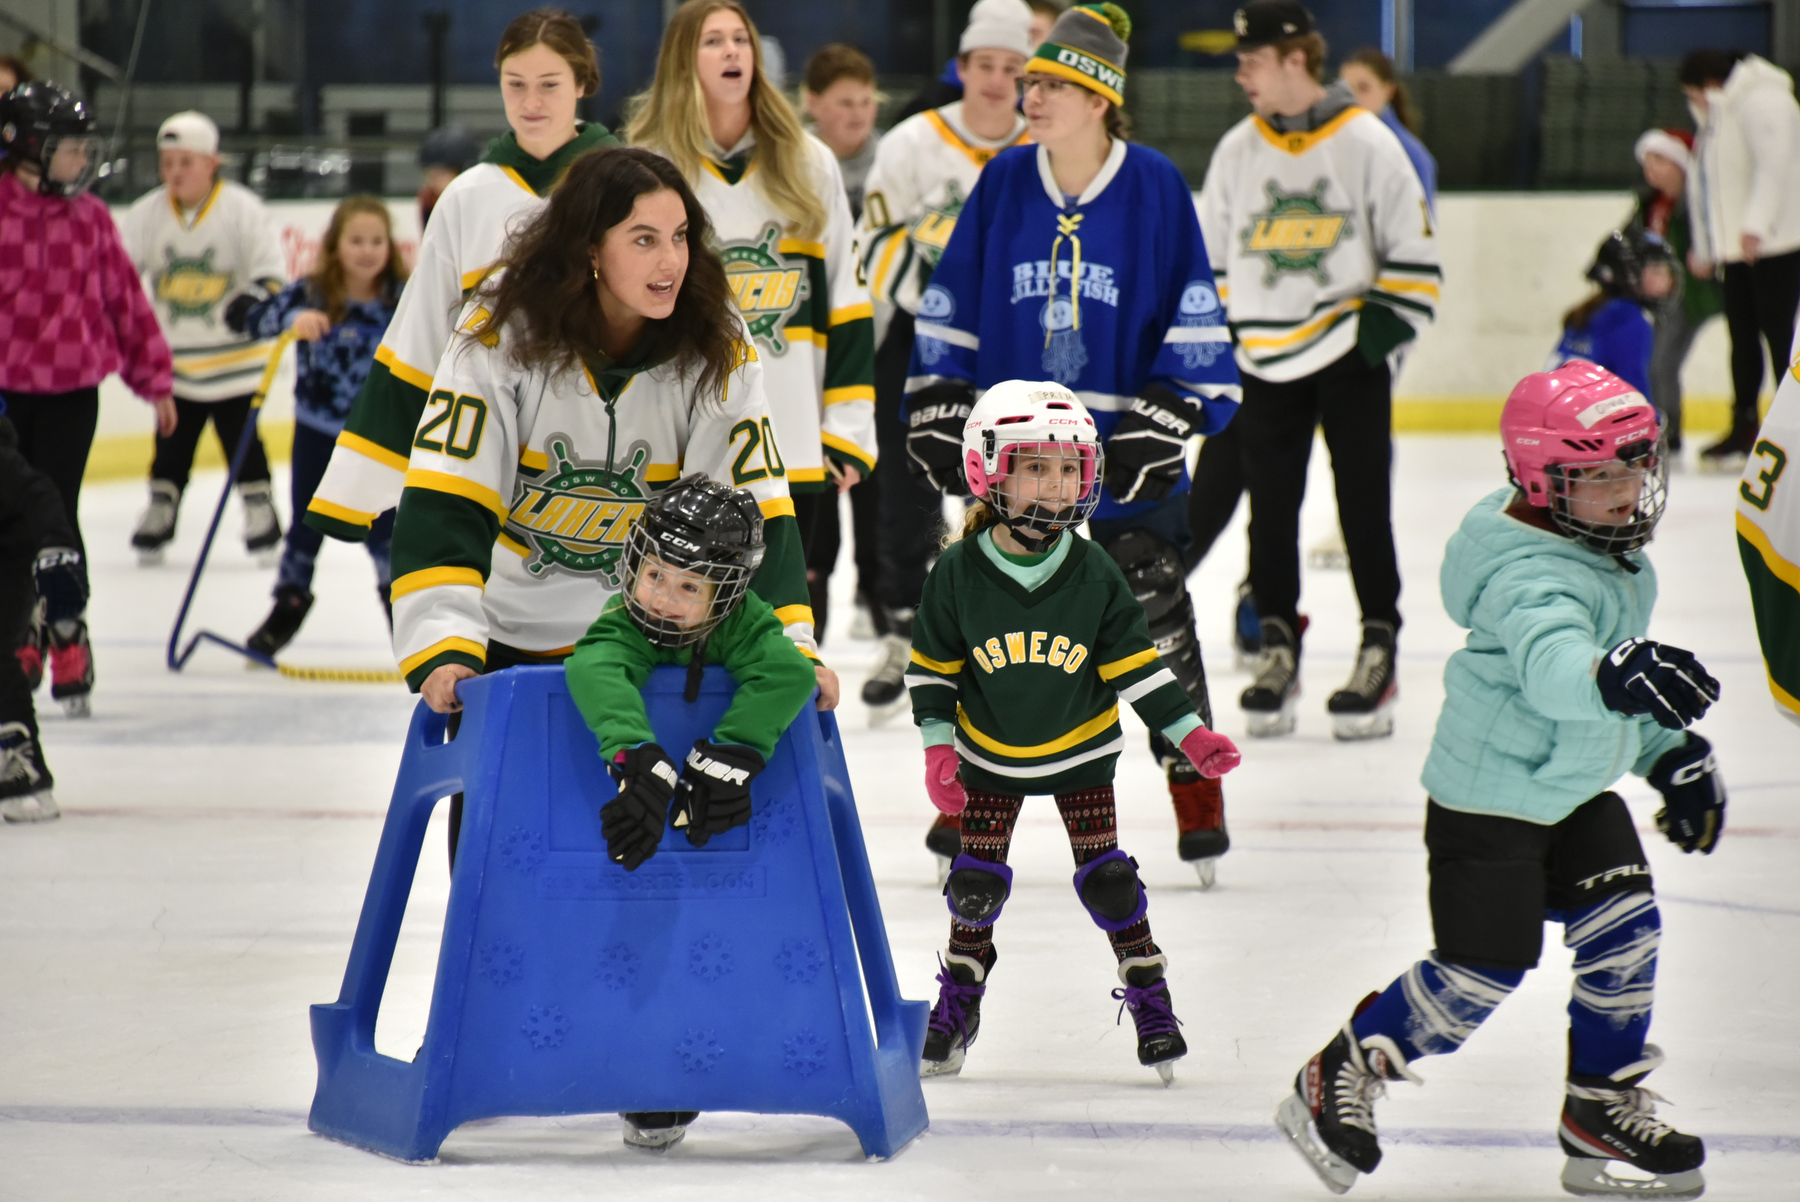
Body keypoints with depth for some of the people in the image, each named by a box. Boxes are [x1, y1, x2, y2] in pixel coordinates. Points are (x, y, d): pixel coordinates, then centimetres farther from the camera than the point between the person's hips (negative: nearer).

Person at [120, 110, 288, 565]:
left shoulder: (243, 209, -10)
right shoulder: (147, 214, -3)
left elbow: (272, 271, -10)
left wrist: (256, 300, -29)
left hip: (233, 353, -2)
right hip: (173, 354, 2)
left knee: (241, 438, 2)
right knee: (172, 442, 7)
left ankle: (260, 509, 15)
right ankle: (160, 511, 19)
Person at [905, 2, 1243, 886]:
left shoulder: (1153, 187, -6)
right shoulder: (1004, 183, 2)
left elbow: (1192, 320, -3)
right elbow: (951, 307, 7)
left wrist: (1162, 420, -10)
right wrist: (939, 411, 1)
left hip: (1125, 449, -3)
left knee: (1157, 616, 1)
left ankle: (1197, 801, 11)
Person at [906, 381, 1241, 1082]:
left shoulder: (1094, 576, -14)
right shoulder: (959, 574, -16)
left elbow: (1135, 665, -8)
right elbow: (932, 667, -6)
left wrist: (1191, 736, -11)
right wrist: (938, 748, -12)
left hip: (1079, 750, 0)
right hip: (990, 755, 0)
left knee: (1105, 875, -3)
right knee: (976, 879, 4)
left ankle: (1148, 994, 11)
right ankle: (959, 998, 23)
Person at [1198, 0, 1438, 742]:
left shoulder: (1367, 144, -5)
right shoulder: (1236, 152, 6)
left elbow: (1412, 247, -2)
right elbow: (1210, 259, 14)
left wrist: (1388, 324, -11)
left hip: (1349, 354, -4)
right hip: (1265, 359, 4)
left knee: (1364, 506, -1)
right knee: (1271, 507, 5)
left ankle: (1379, 650, 5)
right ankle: (1277, 647, 14)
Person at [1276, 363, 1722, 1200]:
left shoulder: (1612, 550, 4)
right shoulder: (1533, 573, -29)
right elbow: (1550, 664, -51)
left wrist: (1670, 752, 18)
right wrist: (1614, 674, -72)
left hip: (1576, 787, 9)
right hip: (1489, 798, -9)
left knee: (1624, 930, -2)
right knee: (1482, 969, -5)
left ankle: (1602, 1109, 13)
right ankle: (1337, 1080, 14)